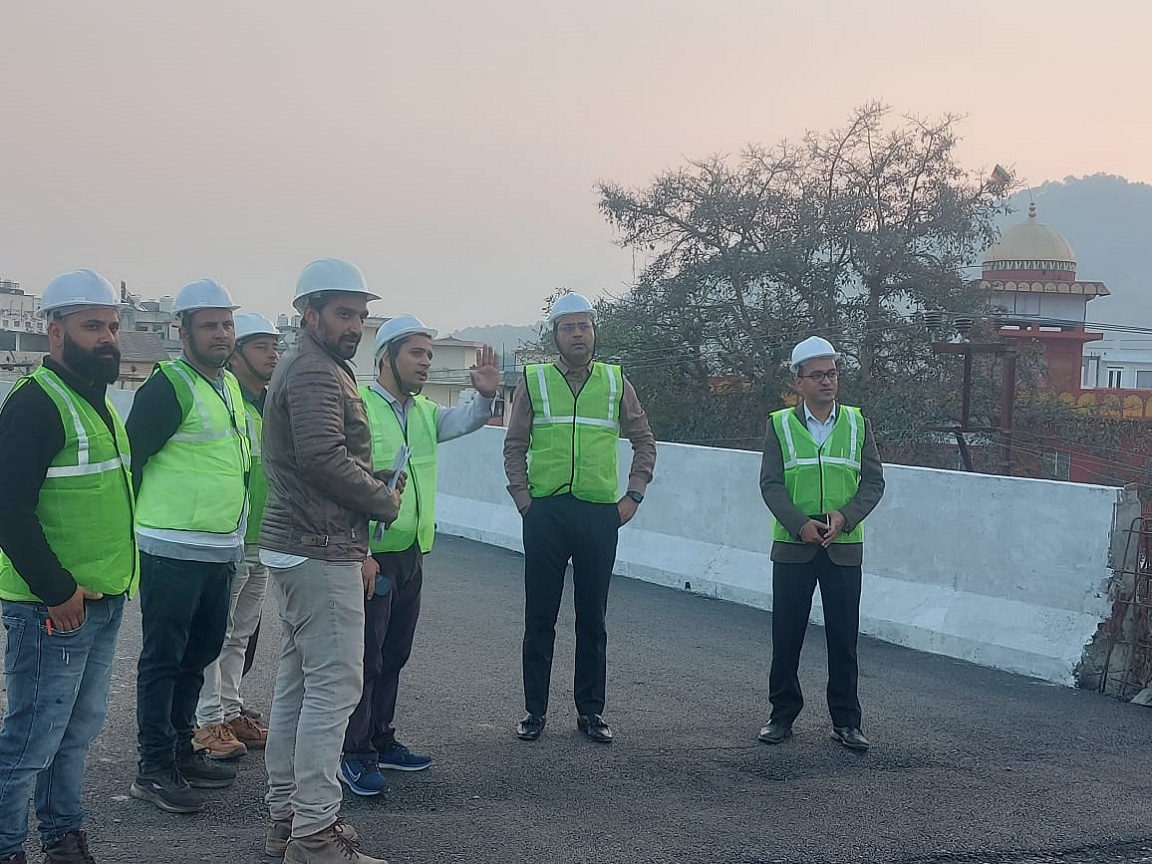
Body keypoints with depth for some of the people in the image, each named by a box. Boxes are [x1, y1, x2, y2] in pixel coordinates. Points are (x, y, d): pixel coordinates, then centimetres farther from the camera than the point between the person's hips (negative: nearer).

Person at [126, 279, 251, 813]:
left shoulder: (229, 385, 13)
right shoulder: (167, 388, -13)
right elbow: (131, 459, -13)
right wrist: (139, 526, -9)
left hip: (222, 551, 9)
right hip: (173, 552, -8)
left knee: (199, 653, 17)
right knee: (163, 659, 0)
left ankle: (181, 751, 30)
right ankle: (154, 769, 8)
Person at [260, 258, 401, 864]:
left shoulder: (302, 366, 20)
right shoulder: (316, 370, -13)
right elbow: (324, 457, -23)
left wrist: (373, 485, 7)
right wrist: (385, 501, -8)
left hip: (295, 547, 11)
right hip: (321, 552, -11)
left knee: (296, 682, 14)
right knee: (334, 684, -8)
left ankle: (286, 815, 21)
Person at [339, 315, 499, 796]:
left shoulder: (423, 412, 12)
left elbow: (462, 421, -4)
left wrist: (484, 396, -25)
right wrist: (361, 553, -21)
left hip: (412, 553, 8)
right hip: (371, 555, -8)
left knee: (394, 654, 17)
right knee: (365, 657, -1)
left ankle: (381, 741, 29)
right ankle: (354, 755, 9)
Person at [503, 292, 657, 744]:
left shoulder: (616, 382, 8)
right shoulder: (534, 380, 5)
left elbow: (644, 441, 14)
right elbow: (515, 445, 8)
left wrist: (633, 495, 5)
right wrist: (522, 497, -2)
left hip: (600, 513, 1)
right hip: (545, 512, -1)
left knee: (592, 617, 7)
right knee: (540, 617, 4)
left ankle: (591, 710, 17)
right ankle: (535, 710, 13)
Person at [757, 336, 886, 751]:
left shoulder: (857, 423, 7)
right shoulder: (780, 424, 3)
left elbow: (873, 482, 3)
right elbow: (770, 484, -3)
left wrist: (844, 517, -13)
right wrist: (801, 525, -16)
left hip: (844, 548, 1)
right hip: (792, 547, -1)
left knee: (843, 639, 4)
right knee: (786, 637, 5)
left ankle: (845, 721, 14)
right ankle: (782, 714, 17)